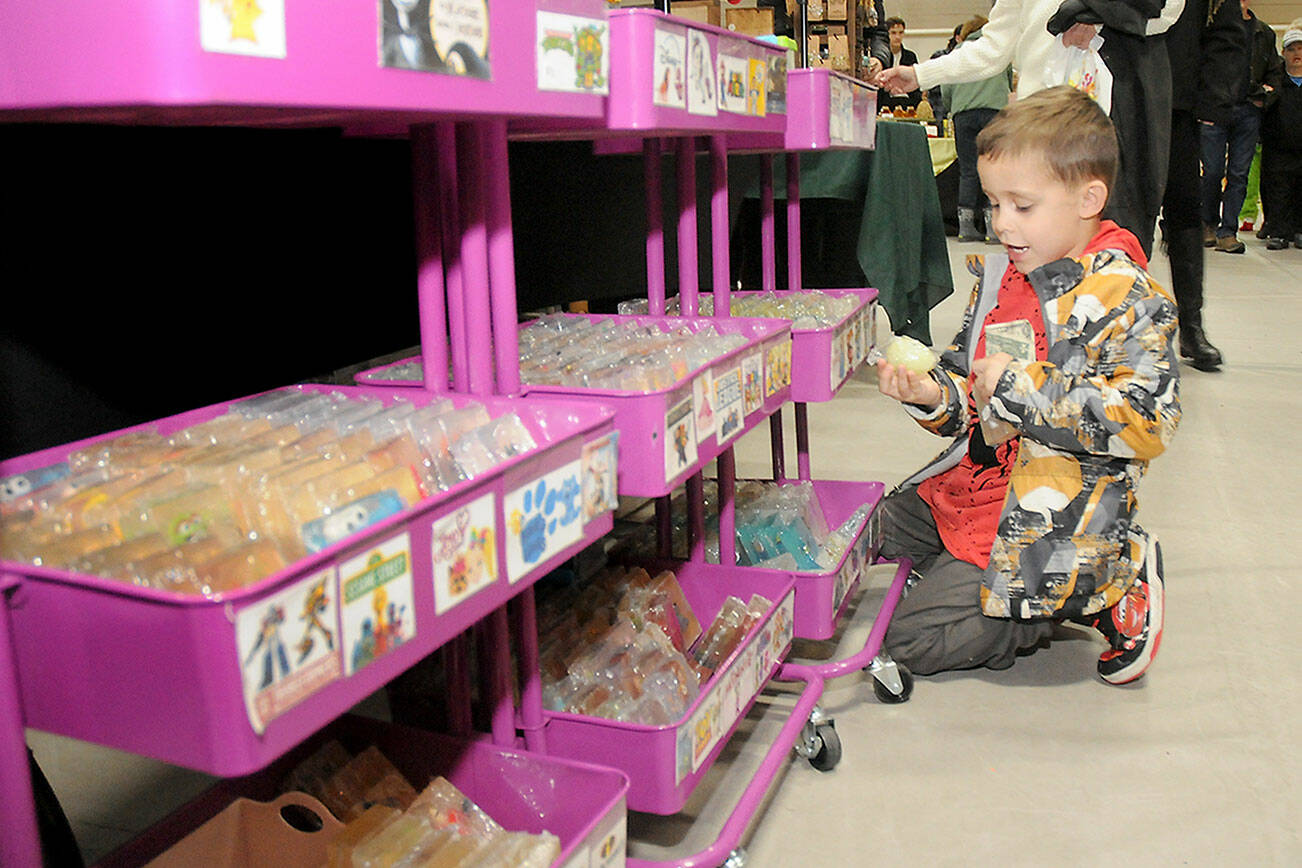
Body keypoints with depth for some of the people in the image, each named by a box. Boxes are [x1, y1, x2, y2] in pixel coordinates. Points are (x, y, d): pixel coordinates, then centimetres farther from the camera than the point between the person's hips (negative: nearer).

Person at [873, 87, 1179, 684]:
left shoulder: (1128, 299, -17)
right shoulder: (1001, 279, 6)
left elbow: (1149, 422, -27)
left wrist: (1025, 389, -27)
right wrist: (931, 394, -11)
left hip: (1049, 525, -9)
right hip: (971, 490, 9)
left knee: (915, 639, -10)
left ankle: (1108, 590, 1)